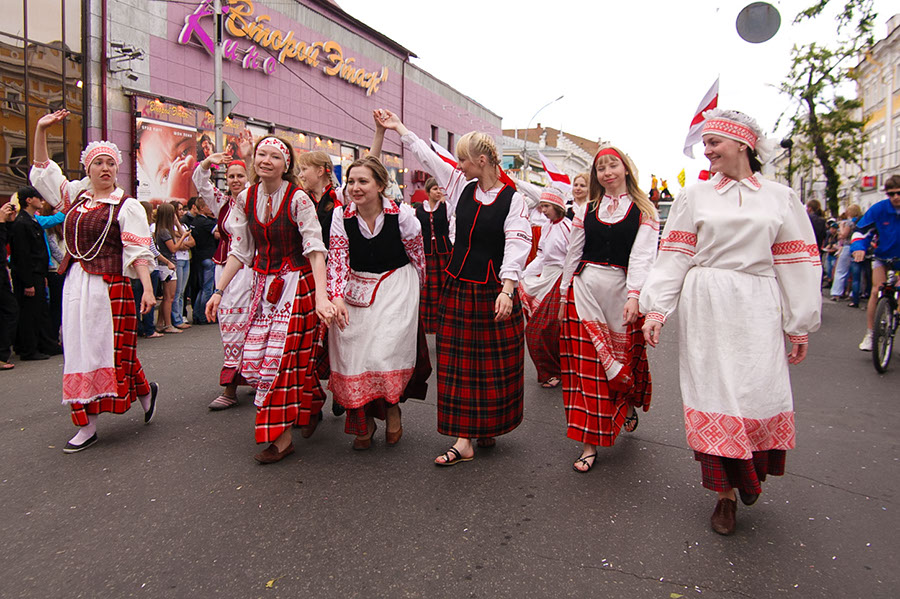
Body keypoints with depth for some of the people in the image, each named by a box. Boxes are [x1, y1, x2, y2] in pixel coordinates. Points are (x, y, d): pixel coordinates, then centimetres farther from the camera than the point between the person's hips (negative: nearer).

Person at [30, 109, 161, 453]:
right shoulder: (75, 196, 14)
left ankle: (145, 392, 24)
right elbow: (42, 172, 23)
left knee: (115, 351, -4)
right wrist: (41, 130, 14)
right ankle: (87, 426, 13)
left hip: (111, 287, -6)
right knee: (80, 352, 6)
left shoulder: (127, 206, -3)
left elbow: (138, 253, -8)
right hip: (75, 286, 6)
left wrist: (147, 288, -18)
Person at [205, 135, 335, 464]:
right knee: (252, 360, 4)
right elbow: (239, 251, 10)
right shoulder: (246, 199, 5)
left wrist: (321, 296, -29)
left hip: (296, 284, -6)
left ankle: (281, 438, 8)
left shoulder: (298, 199, -12)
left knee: (281, 357, -5)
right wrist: (218, 291, 6)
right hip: (263, 285, 6)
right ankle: (312, 402, 26)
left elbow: (315, 249, -18)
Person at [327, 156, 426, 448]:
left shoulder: (402, 215, -12)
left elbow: (417, 257, 1)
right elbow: (337, 259, -8)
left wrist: (415, 292, 11)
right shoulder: (342, 216, -4)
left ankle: (391, 407, 15)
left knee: (385, 353, -17)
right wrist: (337, 297, -23)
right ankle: (363, 423, 19)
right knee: (351, 355, -2)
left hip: (395, 287, -3)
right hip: (355, 290, 3)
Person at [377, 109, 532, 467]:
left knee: (495, 364, 3)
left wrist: (507, 290, -26)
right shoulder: (462, 187, 8)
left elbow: (517, 246, -15)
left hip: (493, 290, -5)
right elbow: (428, 157, 18)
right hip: (458, 287, 5)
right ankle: (464, 440, 10)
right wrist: (398, 128, 26)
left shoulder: (512, 199, -7)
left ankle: (488, 427, 23)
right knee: (460, 363, 4)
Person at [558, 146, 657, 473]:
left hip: (622, 292, -2)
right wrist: (564, 296, 10)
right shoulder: (587, 209, 12)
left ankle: (629, 406, 43)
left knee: (626, 359, 8)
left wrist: (634, 295, -20)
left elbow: (642, 256, -7)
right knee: (587, 363, -2)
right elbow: (573, 254, 13)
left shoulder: (644, 211, 4)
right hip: (585, 289, 2)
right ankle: (590, 442, 5)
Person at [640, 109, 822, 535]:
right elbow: (673, 257, 3)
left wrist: (800, 324, 6)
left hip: (757, 309, 0)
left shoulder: (780, 198, 10)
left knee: (761, 393, -4)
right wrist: (655, 309, -6)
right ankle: (725, 493, 13)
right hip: (706, 308, 0)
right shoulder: (694, 196, 8)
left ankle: (751, 474, 26)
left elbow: (795, 262, 8)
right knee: (713, 393, -1)